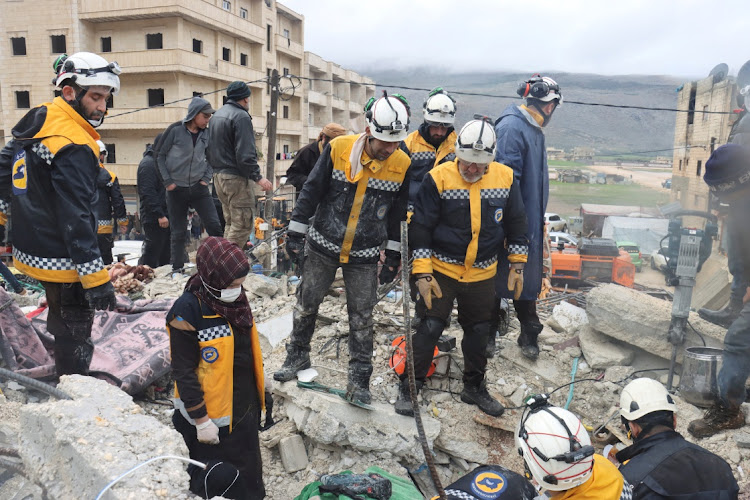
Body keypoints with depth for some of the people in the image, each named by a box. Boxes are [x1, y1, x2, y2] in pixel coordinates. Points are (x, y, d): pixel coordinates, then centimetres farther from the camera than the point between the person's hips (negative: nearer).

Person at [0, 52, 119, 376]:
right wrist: (96, 278, -26)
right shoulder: (72, 148, -24)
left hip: (31, 246, 10)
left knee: (61, 322, 25)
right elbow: (76, 218, -28)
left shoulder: (38, 120, 7)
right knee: (75, 337, 1)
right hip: (62, 261, -10)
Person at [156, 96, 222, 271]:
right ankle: (177, 269, 16)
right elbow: (159, 155, -1)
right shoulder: (176, 130, -7)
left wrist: (206, 178, 2)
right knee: (178, 232, 5)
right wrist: (167, 181, -7)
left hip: (199, 188, 3)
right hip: (176, 189, -3)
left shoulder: (206, 134, 4)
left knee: (214, 224, -6)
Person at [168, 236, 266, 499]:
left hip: (245, 407, 7)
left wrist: (259, 392, 18)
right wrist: (201, 420, -16)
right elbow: (184, 372, -18)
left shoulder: (235, 298, -2)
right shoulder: (188, 310, -23)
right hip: (212, 418, -6)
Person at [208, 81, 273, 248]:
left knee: (230, 222, 18)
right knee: (242, 224, -5)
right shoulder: (241, 117, -13)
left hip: (218, 176, 10)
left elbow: (209, 149, 22)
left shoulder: (217, 115, 17)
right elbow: (245, 154, -21)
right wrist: (258, 177, -18)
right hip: (236, 178, -10)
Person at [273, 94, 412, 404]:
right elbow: (311, 192, -5)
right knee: (306, 304, 13)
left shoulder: (402, 165, -9)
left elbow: (398, 214, 3)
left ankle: (359, 379, 20)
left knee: (361, 318, 6)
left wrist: (393, 255, 5)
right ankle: (297, 356, 36)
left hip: (365, 257, 0)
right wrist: (295, 233, -5)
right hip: (323, 246, 0)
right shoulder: (338, 149, -14)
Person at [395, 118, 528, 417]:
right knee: (429, 328, -3)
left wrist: (517, 265, 9)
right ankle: (408, 387, 15)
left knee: (479, 332, 14)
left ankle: (474, 387, 34)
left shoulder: (505, 178, -4)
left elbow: (516, 224, 9)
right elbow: (420, 228, -11)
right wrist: (422, 274, -14)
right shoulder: (438, 179, -14)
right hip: (441, 270, -3)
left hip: (483, 274, 4)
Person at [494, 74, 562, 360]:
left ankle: (529, 336, 28)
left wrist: (539, 218, 18)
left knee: (528, 280, 15)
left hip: (530, 222, 9)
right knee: (498, 277, 5)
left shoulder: (535, 130, 14)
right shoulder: (511, 127, -16)